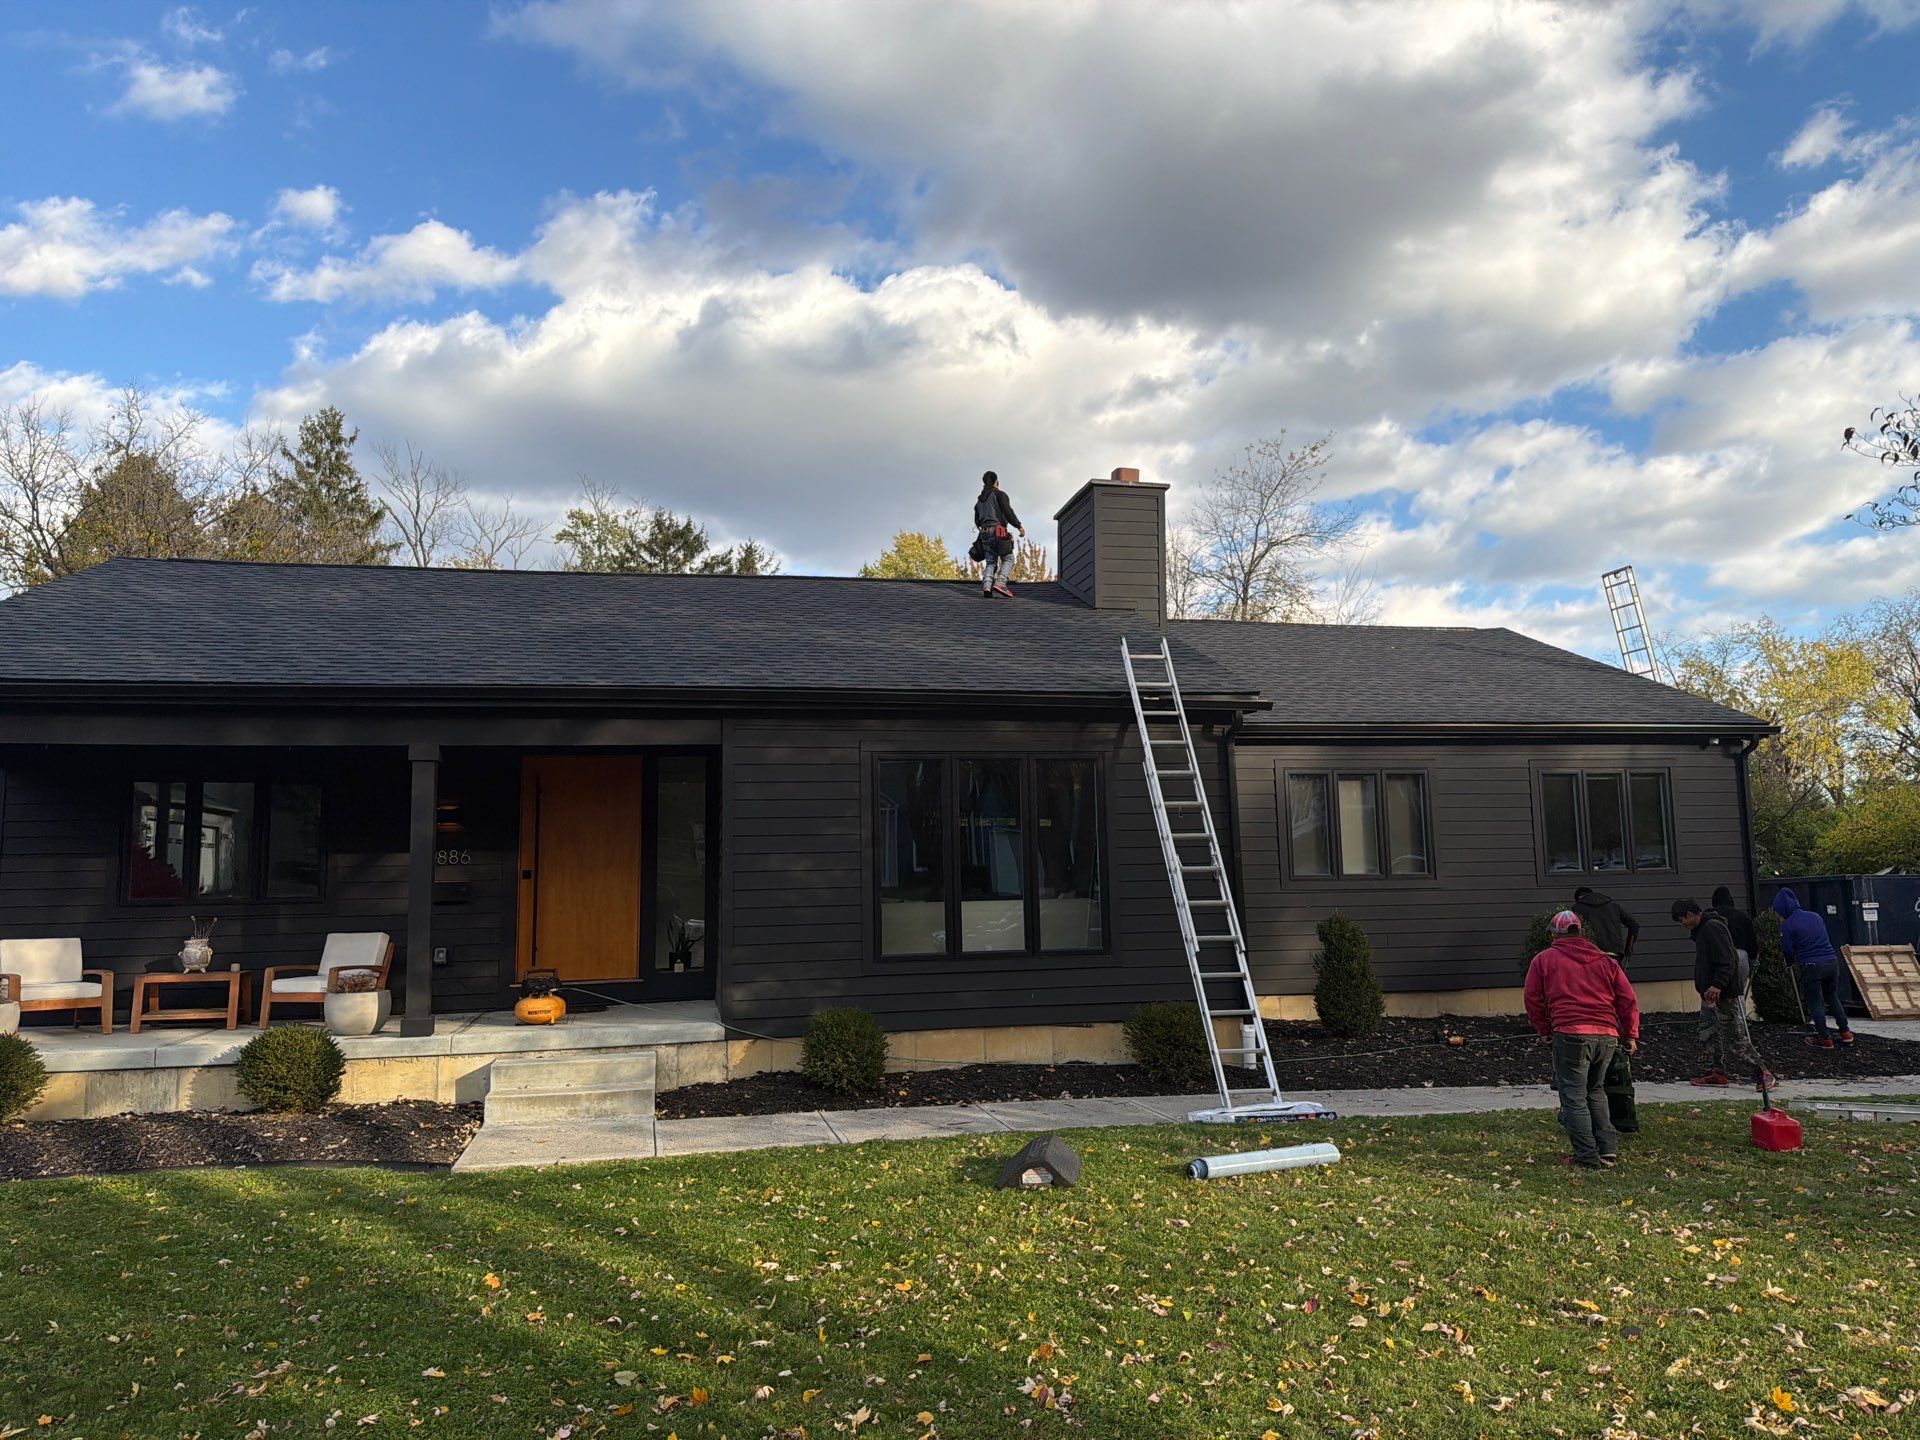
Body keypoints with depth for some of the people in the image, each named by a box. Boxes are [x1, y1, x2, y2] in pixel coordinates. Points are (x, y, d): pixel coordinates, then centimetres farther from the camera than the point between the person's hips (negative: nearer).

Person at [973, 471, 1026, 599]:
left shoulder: (980, 500, 21)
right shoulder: (999, 494, 1)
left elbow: (977, 521, 23)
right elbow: (1008, 512, -10)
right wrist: (1019, 526, -7)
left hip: (985, 534, 6)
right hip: (999, 533, -6)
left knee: (990, 562, 4)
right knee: (1008, 559, -2)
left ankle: (986, 585, -17)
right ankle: (1000, 583, -23)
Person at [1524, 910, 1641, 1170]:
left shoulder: (1544, 959, 10)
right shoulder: (1606, 960, 18)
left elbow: (1533, 999, 9)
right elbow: (1628, 999, 14)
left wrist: (1546, 1029, 21)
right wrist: (1631, 1035, 18)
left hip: (1570, 1034, -5)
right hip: (1607, 1035, 5)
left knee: (1574, 1097, 2)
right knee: (1595, 1091, 23)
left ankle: (1588, 1158, -2)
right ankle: (1608, 1147, 14)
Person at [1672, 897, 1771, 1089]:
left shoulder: (1713, 928, -17)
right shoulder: (1701, 930, 15)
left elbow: (1727, 962, -24)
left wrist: (1718, 985, -29)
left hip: (1724, 994, -11)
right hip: (1709, 994, 11)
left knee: (1736, 1036, -7)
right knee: (1708, 1033, 12)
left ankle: (1761, 1072, -2)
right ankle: (1716, 1071, 17)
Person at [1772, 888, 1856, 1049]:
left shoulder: (1787, 925, -7)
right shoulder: (1815, 916, 12)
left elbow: (1788, 951, -3)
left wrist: (1793, 963, 20)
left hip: (1811, 967, -6)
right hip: (1832, 962, 6)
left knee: (1814, 1003, 7)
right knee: (1832, 998, 22)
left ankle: (1825, 1039, 9)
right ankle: (1845, 1032, 24)